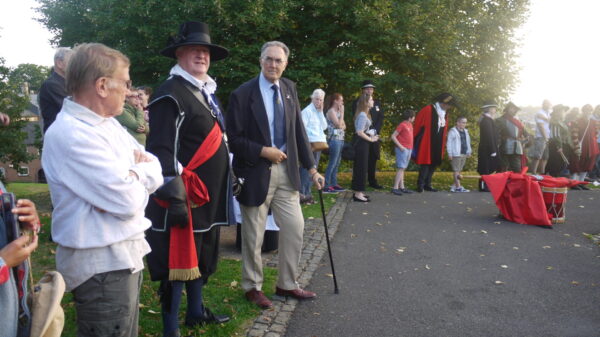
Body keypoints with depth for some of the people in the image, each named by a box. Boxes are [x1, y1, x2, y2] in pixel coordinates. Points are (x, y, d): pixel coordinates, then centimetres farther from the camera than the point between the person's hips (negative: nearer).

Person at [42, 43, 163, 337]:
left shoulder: (107, 123, 7)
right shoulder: (71, 135, -22)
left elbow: (155, 172, 6)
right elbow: (128, 202, -26)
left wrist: (130, 176, -15)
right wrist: (137, 175, -5)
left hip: (125, 253, 9)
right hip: (102, 264, -9)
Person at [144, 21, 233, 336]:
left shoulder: (206, 92, 16)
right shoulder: (170, 94, -13)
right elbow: (162, 150, -20)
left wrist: (224, 186, 22)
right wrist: (174, 196, -24)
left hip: (210, 193, 9)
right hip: (186, 194, -9)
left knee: (203, 255, 20)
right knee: (178, 258, 2)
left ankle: (196, 311, 38)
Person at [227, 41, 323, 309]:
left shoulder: (289, 89, 6)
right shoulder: (243, 94, -10)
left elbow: (299, 130, 7)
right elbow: (234, 139, -10)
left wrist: (311, 168, 5)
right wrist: (264, 151, -18)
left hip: (285, 170, 5)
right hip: (256, 172, -5)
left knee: (295, 228, 8)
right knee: (253, 236, 7)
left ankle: (287, 284, 26)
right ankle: (252, 287, 28)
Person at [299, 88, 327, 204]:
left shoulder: (319, 112, 16)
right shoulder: (307, 111, -7)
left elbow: (324, 126, 6)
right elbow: (303, 127, -13)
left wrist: (321, 112, 1)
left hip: (318, 144, 8)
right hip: (310, 144, -8)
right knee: (306, 169, -9)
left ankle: (307, 194, 15)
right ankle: (302, 194, -6)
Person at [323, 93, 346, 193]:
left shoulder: (337, 112, 18)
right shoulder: (331, 111, -8)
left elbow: (344, 126, 19)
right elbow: (338, 125, -15)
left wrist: (341, 126, -3)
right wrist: (342, 113, -7)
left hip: (340, 139, 9)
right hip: (334, 139, -9)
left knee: (337, 163, 10)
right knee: (332, 163, -9)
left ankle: (334, 184, 15)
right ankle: (326, 186, -7)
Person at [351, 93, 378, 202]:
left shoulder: (364, 114, 15)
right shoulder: (362, 115, -16)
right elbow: (360, 132, -22)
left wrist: (372, 135, 7)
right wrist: (371, 139, -12)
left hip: (362, 143, 10)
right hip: (362, 143, -10)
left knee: (360, 168, 13)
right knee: (361, 168, -5)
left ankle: (358, 192, 21)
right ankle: (358, 194, 1)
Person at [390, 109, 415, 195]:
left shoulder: (410, 125, 14)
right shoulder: (402, 125, -10)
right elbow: (393, 136, -13)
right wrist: (400, 146, -16)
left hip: (409, 149, 8)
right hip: (402, 149, -8)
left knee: (402, 169, 10)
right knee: (401, 168, -11)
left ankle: (402, 187, 14)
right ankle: (395, 188, -11)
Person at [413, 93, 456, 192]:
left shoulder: (445, 114, 12)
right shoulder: (428, 110, -10)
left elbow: (444, 130, 17)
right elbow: (418, 124, -8)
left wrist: (442, 145, 13)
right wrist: (416, 141, -6)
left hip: (437, 144, 7)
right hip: (426, 143, -7)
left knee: (433, 163, 7)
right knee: (426, 163, -8)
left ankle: (427, 184, 14)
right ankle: (420, 185, -3)